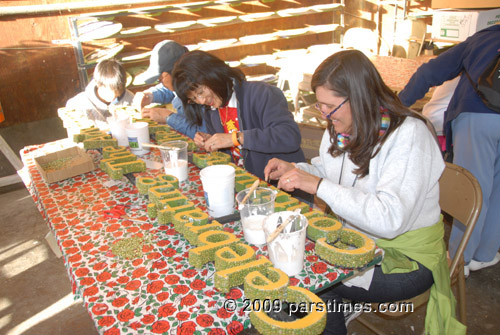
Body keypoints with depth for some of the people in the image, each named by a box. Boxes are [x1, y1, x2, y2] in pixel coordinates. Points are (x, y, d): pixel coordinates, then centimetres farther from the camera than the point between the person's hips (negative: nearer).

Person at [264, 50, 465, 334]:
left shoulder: (409, 135, -23)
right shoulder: (341, 128, -1)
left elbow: (389, 219, -33)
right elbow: (325, 170, 16)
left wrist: (318, 185, -32)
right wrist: (293, 170, -4)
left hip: (406, 257, -6)